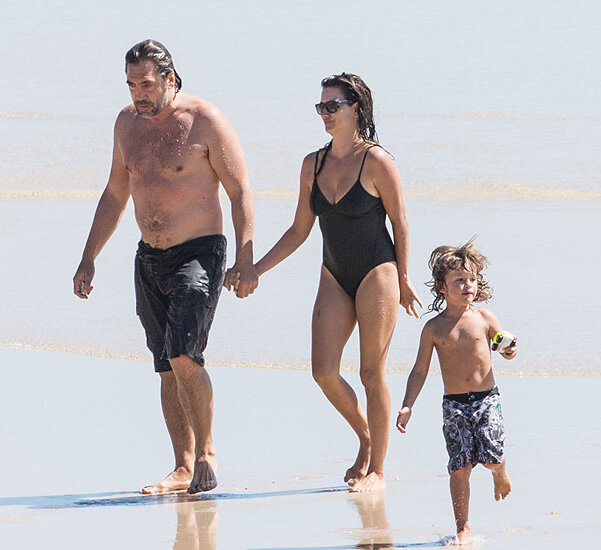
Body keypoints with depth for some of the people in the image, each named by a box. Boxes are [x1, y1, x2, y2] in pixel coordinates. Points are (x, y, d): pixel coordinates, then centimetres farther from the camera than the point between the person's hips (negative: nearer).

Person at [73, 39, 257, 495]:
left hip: (199, 253, -6)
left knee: (184, 354, -19)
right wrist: (89, 259, 17)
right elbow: (115, 195, 19)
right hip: (150, 258, 6)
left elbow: (240, 192, -9)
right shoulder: (128, 122, 8)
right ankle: (185, 468, 10)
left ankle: (206, 454, -6)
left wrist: (245, 260, -17)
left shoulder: (205, 121, -10)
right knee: (167, 367, 5)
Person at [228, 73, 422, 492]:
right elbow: (299, 231, 12)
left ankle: (377, 470, 6)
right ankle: (366, 437, 21)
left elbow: (400, 224, -4)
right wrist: (254, 271, 6)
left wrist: (403, 280, -3)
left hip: (377, 273, -5)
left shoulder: (377, 162, -10)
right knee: (324, 372, -4)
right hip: (335, 277, 5)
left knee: (372, 373, -3)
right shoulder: (314, 165, 6)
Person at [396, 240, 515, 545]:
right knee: (460, 468, -4)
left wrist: (510, 351, -14)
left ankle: (501, 471, 27)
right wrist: (407, 406, -5)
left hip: (487, 398, 0)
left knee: (491, 457, -12)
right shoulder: (434, 328, 0)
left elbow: (506, 344, 12)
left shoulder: (484, 318, 0)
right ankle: (463, 528, 7)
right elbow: (420, 371, 4)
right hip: (454, 404, 0)